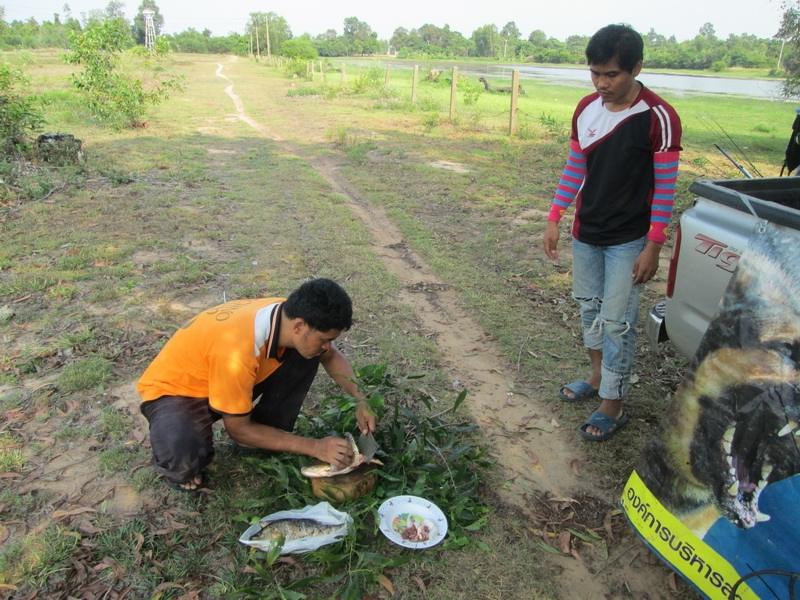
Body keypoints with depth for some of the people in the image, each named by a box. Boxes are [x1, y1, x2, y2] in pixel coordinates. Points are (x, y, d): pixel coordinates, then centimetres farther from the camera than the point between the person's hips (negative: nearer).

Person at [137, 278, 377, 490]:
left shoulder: (292, 316, -19)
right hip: (173, 390, -6)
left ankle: (268, 438, 5)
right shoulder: (237, 351, -40)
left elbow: (332, 357, 4)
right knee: (184, 456, -38)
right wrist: (315, 448, -23)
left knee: (305, 357, -12)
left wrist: (360, 399, -12)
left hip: (228, 377, 6)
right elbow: (239, 430, -24)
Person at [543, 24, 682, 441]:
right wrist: (554, 219, 4)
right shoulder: (586, 110, 0)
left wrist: (653, 246, -15)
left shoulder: (658, 118, -16)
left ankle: (612, 407, 12)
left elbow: (665, 187, -13)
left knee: (616, 322, -2)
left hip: (628, 241, -6)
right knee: (589, 308, 17)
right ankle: (598, 377, 37)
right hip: (586, 234, 6)